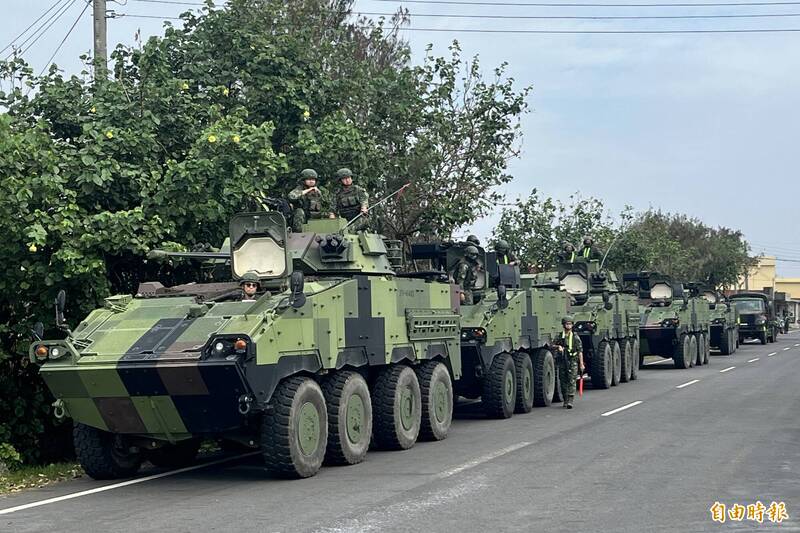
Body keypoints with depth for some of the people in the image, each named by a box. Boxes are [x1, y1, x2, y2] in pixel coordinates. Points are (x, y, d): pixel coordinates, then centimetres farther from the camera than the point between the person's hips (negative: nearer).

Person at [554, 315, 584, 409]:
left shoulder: (575, 337, 1)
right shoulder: (560, 336, 8)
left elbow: (580, 351, 0)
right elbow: (555, 345, 19)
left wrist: (581, 364, -5)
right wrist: (558, 347, -5)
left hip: (573, 362, -3)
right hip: (562, 362, 3)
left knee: (571, 381, -11)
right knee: (563, 382, 6)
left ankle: (570, 401, -16)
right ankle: (565, 400, 16)